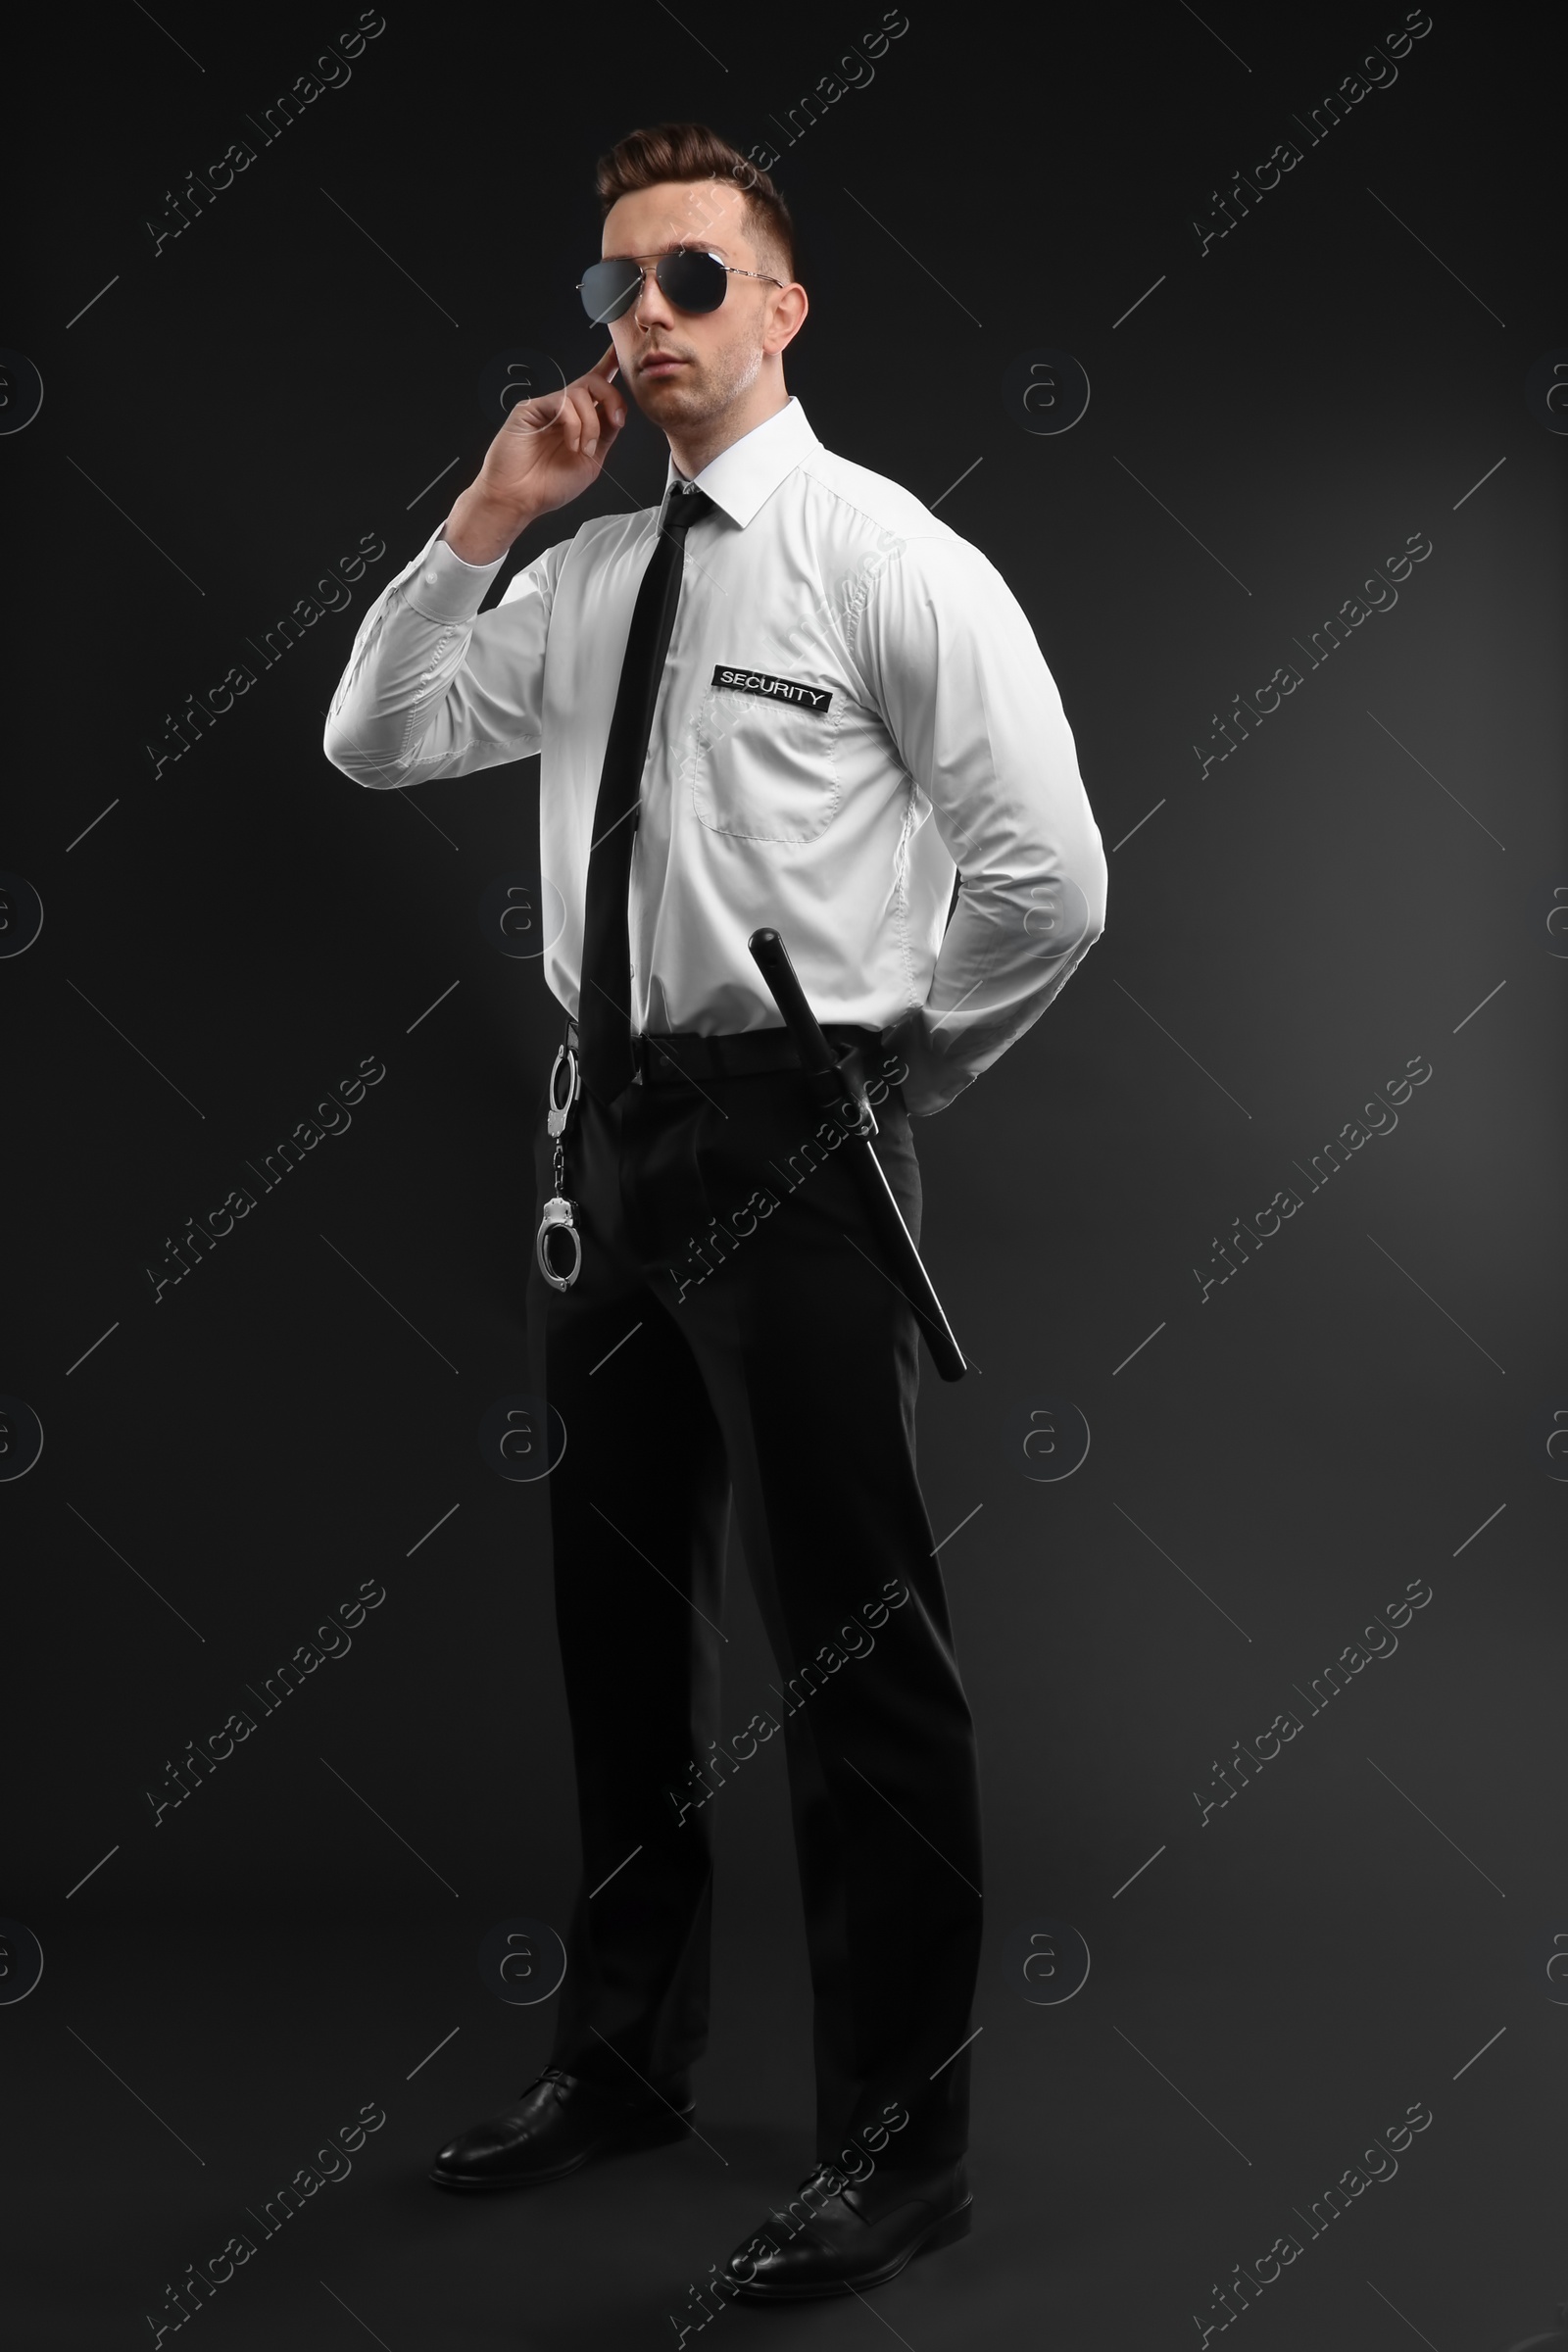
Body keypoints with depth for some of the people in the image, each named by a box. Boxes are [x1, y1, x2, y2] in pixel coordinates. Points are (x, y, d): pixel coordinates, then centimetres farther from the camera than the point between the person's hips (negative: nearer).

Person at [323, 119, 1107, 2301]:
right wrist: (480, 521, 5)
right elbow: (373, 743, 14)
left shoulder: (887, 555, -8)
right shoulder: (583, 578, 12)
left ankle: (899, 2141, 14)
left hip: (790, 1139, -7)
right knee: (621, 1619, 17)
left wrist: (895, 1071, -3)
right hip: (605, 1132, 7)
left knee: (854, 1648, -1)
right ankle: (625, 2057, 35)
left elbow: (1050, 878, -12)